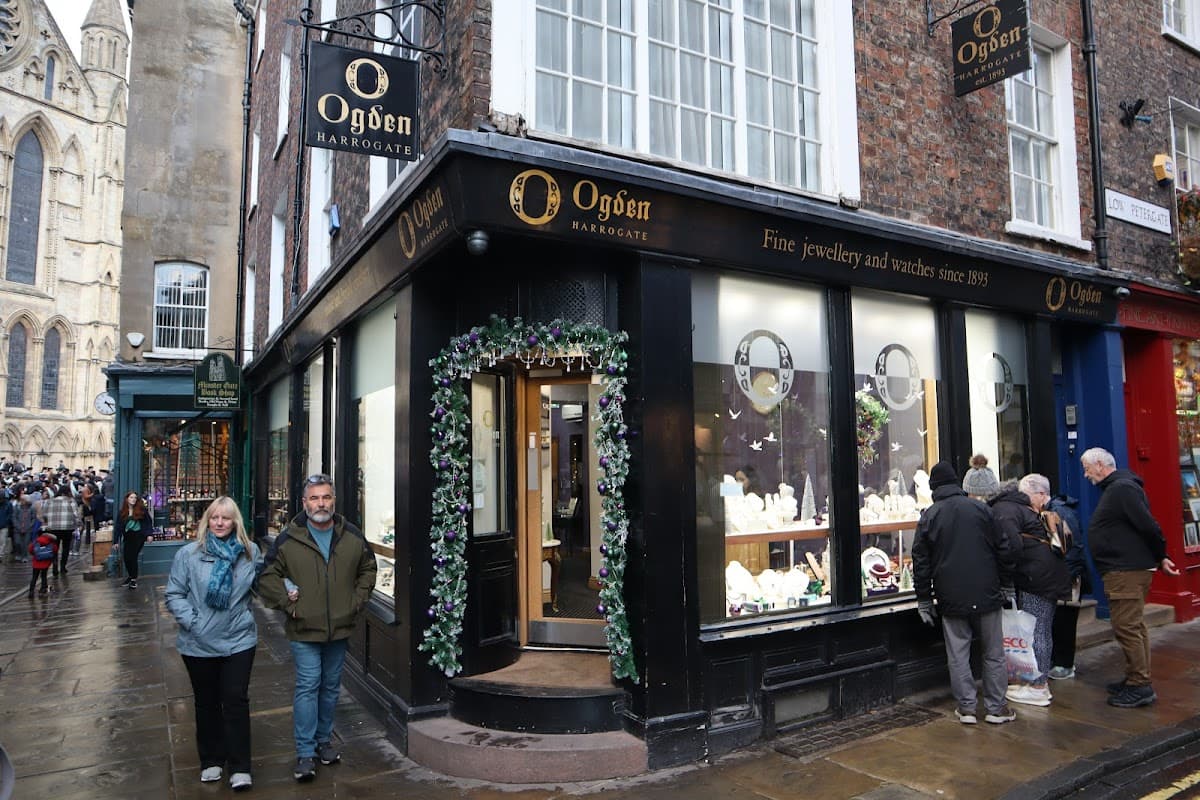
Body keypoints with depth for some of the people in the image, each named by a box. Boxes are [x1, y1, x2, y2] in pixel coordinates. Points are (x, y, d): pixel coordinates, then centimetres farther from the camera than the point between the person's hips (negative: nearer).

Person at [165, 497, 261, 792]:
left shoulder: (250, 552, -2)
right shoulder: (189, 554, -7)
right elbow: (174, 595, -3)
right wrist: (192, 623, -14)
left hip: (239, 641, 0)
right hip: (199, 644, 0)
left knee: (236, 701, 1)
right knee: (207, 702, 15)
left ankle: (240, 767, 11)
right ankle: (211, 760, 33)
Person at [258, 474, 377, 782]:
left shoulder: (352, 537, 0)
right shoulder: (288, 539, -8)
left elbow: (368, 569, 12)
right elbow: (268, 576, 0)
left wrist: (357, 600, 4)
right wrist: (288, 604, -9)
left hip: (340, 628, 3)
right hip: (304, 630, -3)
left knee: (331, 686, 14)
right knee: (307, 687, -4)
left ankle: (324, 741, 30)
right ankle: (305, 753, 6)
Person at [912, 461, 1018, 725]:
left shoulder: (929, 516, -2)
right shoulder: (980, 508, -1)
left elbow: (921, 562, -1)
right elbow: (1003, 549, 2)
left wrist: (924, 600, 5)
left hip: (951, 599, -1)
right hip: (986, 594, 1)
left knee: (958, 654, 7)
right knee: (993, 653, 11)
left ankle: (967, 707, 12)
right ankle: (996, 708, 16)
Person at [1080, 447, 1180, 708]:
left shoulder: (1122, 488, -16)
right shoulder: (1115, 488, 17)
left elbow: (1148, 526, -20)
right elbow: (1147, 527, 20)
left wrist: (1160, 557, -9)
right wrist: (1159, 557, 18)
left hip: (1127, 571, -11)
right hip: (1126, 569, 11)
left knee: (1126, 627, -8)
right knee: (1133, 626, 16)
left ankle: (1140, 686, -2)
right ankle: (1136, 680, 24)